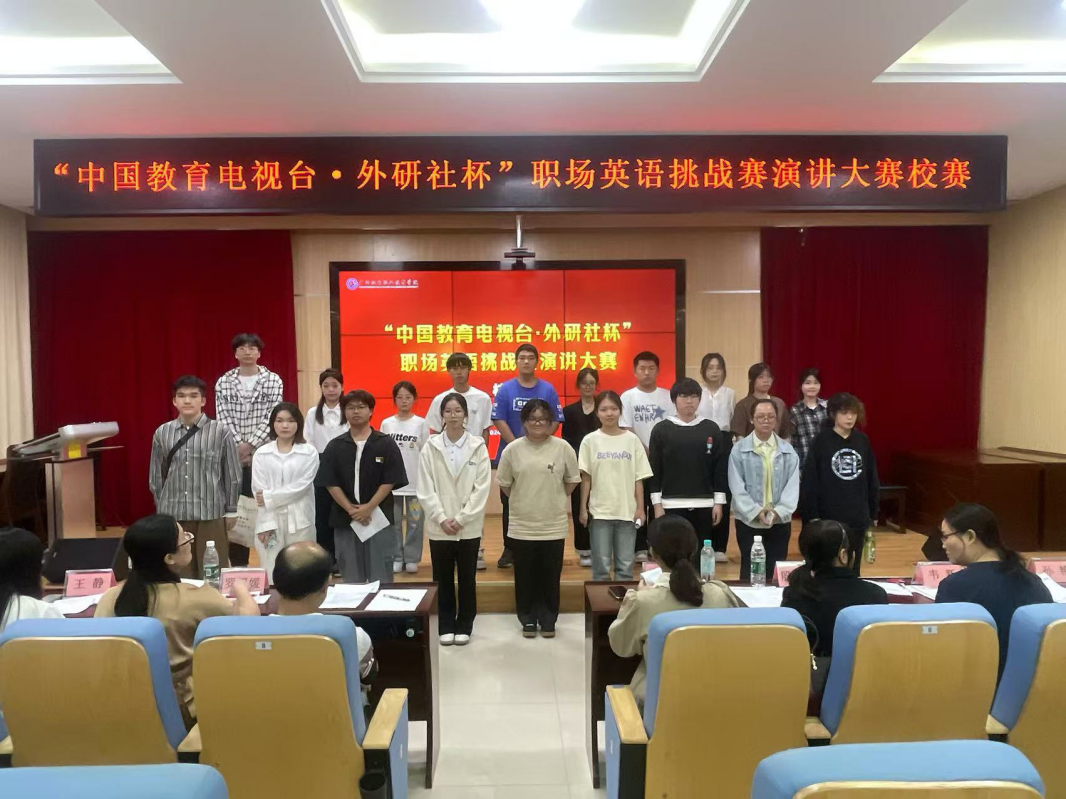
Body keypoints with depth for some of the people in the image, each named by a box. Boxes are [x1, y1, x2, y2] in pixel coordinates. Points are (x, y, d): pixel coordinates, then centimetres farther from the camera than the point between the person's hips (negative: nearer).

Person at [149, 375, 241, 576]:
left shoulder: (221, 432, -6)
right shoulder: (162, 433, 3)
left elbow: (232, 475, -1)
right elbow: (155, 476, 11)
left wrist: (231, 510, 2)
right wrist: (161, 507, 12)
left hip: (210, 514, -3)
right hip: (172, 515, 3)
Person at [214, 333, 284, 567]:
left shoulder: (273, 381, 1)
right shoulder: (223, 383, 6)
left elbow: (271, 418, -6)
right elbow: (224, 419, -1)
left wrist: (250, 445, -14)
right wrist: (239, 447, -12)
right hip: (234, 455, 2)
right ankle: (238, 565, 15)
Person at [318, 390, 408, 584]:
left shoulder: (386, 444, -1)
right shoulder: (335, 446, 5)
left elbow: (389, 481, -5)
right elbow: (331, 483, 0)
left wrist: (369, 508, -14)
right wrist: (351, 510, -11)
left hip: (379, 517, -2)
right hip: (344, 519, 2)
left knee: (381, 579, 3)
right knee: (351, 579, 11)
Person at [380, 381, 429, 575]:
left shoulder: (421, 424, -1)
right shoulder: (386, 424, 3)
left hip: (415, 481, -1)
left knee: (414, 521, 5)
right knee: (394, 521, 8)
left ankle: (412, 558, 15)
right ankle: (396, 558, 18)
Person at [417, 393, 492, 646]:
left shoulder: (478, 446, -3)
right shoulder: (430, 447, -1)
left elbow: (482, 488, -7)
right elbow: (425, 489, -3)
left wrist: (461, 519, -11)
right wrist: (441, 519, -11)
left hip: (469, 526, 0)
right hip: (439, 526, 0)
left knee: (467, 578, 10)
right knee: (443, 579, 10)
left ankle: (464, 626, 23)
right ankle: (446, 626, 23)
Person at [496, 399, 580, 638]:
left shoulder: (563, 448, -5)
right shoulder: (513, 450, -4)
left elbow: (572, 480, 6)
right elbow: (504, 483, 6)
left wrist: (555, 499, 5)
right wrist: (523, 501, 5)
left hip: (554, 525, 0)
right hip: (522, 525, 0)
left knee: (550, 576, 10)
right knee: (525, 577, 10)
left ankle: (548, 620, 25)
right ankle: (528, 620, 25)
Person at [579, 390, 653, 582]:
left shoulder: (632, 440, 2)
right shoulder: (590, 440, -1)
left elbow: (638, 478, 3)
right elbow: (586, 478, 1)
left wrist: (640, 508, -1)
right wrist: (582, 508, -2)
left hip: (627, 511, 1)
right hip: (599, 511, -1)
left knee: (626, 565, 7)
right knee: (601, 565, 5)